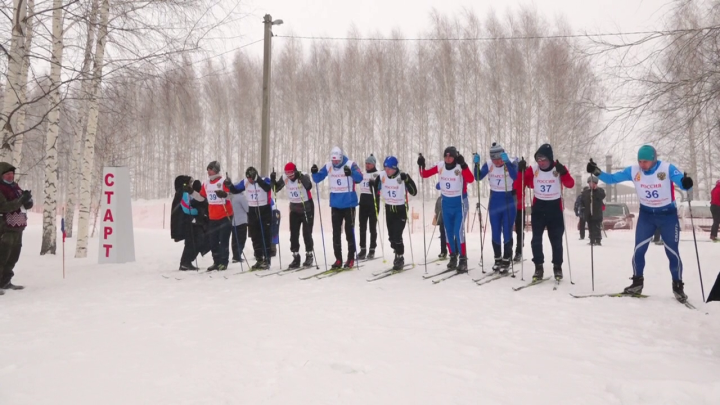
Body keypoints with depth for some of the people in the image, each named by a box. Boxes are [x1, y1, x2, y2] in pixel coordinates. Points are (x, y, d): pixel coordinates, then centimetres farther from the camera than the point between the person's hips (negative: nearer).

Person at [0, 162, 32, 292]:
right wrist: (20, 200, -28)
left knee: (13, 257, 13)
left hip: (18, 228, 8)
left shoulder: (15, 187, 15)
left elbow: (28, 205, 13)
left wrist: (27, 199, -9)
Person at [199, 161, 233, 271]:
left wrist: (224, 194, -36)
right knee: (213, 241, 11)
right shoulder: (206, 183, 9)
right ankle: (216, 262, 20)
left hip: (225, 216, -7)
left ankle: (224, 262, 3)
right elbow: (201, 197, 19)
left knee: (223, 241, -3)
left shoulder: (223, 181, -10)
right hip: (213, 217, 7)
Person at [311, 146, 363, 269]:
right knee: (336, 232, 7)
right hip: (335, 204, 4)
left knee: (349, 231, 3)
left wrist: (351, 173, -41)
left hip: (349, 203, -4)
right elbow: (317, 179, 4)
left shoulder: (350, 164, -11)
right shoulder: (328, 166, 0)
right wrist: (314, 173, -17)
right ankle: (338, 259, 16)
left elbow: (359, 178, -22)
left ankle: (351, 258, 14)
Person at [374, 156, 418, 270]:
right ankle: (398, 255, 35)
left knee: (397, 236, -11)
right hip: (388, 209, 5)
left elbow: (414, 192, -23)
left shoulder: (402, 176, -19)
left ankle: (400, 258, 7)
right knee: (391, 236, 14)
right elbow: (376, 188, 10)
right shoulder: (381, 176, -7)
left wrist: (407, 180, -34)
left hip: (401, 209, -5)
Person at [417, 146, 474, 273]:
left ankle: (463, 260, -3)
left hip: (460, 203, -5)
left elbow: (471, 180, -36)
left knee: (458, 231, -14)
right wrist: (421, 165, -16)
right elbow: (424, 174, 2)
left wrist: (463, 164, -44)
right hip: (446, 203, 5)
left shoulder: (461, 168, -19)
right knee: (448, 232, 11)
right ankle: (453, 257, 27)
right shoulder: (440, 166, -6)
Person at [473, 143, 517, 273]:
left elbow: (515, 177, -31)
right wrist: (476, 164, -23)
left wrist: (507, 162, -41)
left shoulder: (511, 163, -14)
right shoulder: (488, 165, -4)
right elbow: (478, 177, -9)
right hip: (494, 202, 3)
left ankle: (506, 261, 12)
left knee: (507, 232, 0)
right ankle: (498, 259, 24)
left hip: (508, 201, -3)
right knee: (495, 233, 10)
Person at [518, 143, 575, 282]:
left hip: (555, 208, -2)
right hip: (538, 207, 2)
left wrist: (563, 172, -34)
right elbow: (526, 183, 2)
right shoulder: (533, 169, -6)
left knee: (556, 240, 7)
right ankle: (538, 267, 9)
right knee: (536, 239, 0)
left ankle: (557, 267, 20)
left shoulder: (559, 168, -11)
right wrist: (522, 171, -14)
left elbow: (570, 184, -18)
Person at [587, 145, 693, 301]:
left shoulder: (667, 168, -20)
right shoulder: (633, 170, -11)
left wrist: (686, 183, -48)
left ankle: (678, 286, 17)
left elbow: (683, 184, -24)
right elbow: (612, 179, -5)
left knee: (672, 252, 2)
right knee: (638, 250, 2)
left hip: (668, 215, -3)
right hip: (646, 214, 3)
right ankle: (637, 282, 18)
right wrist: (597, 172, -21)